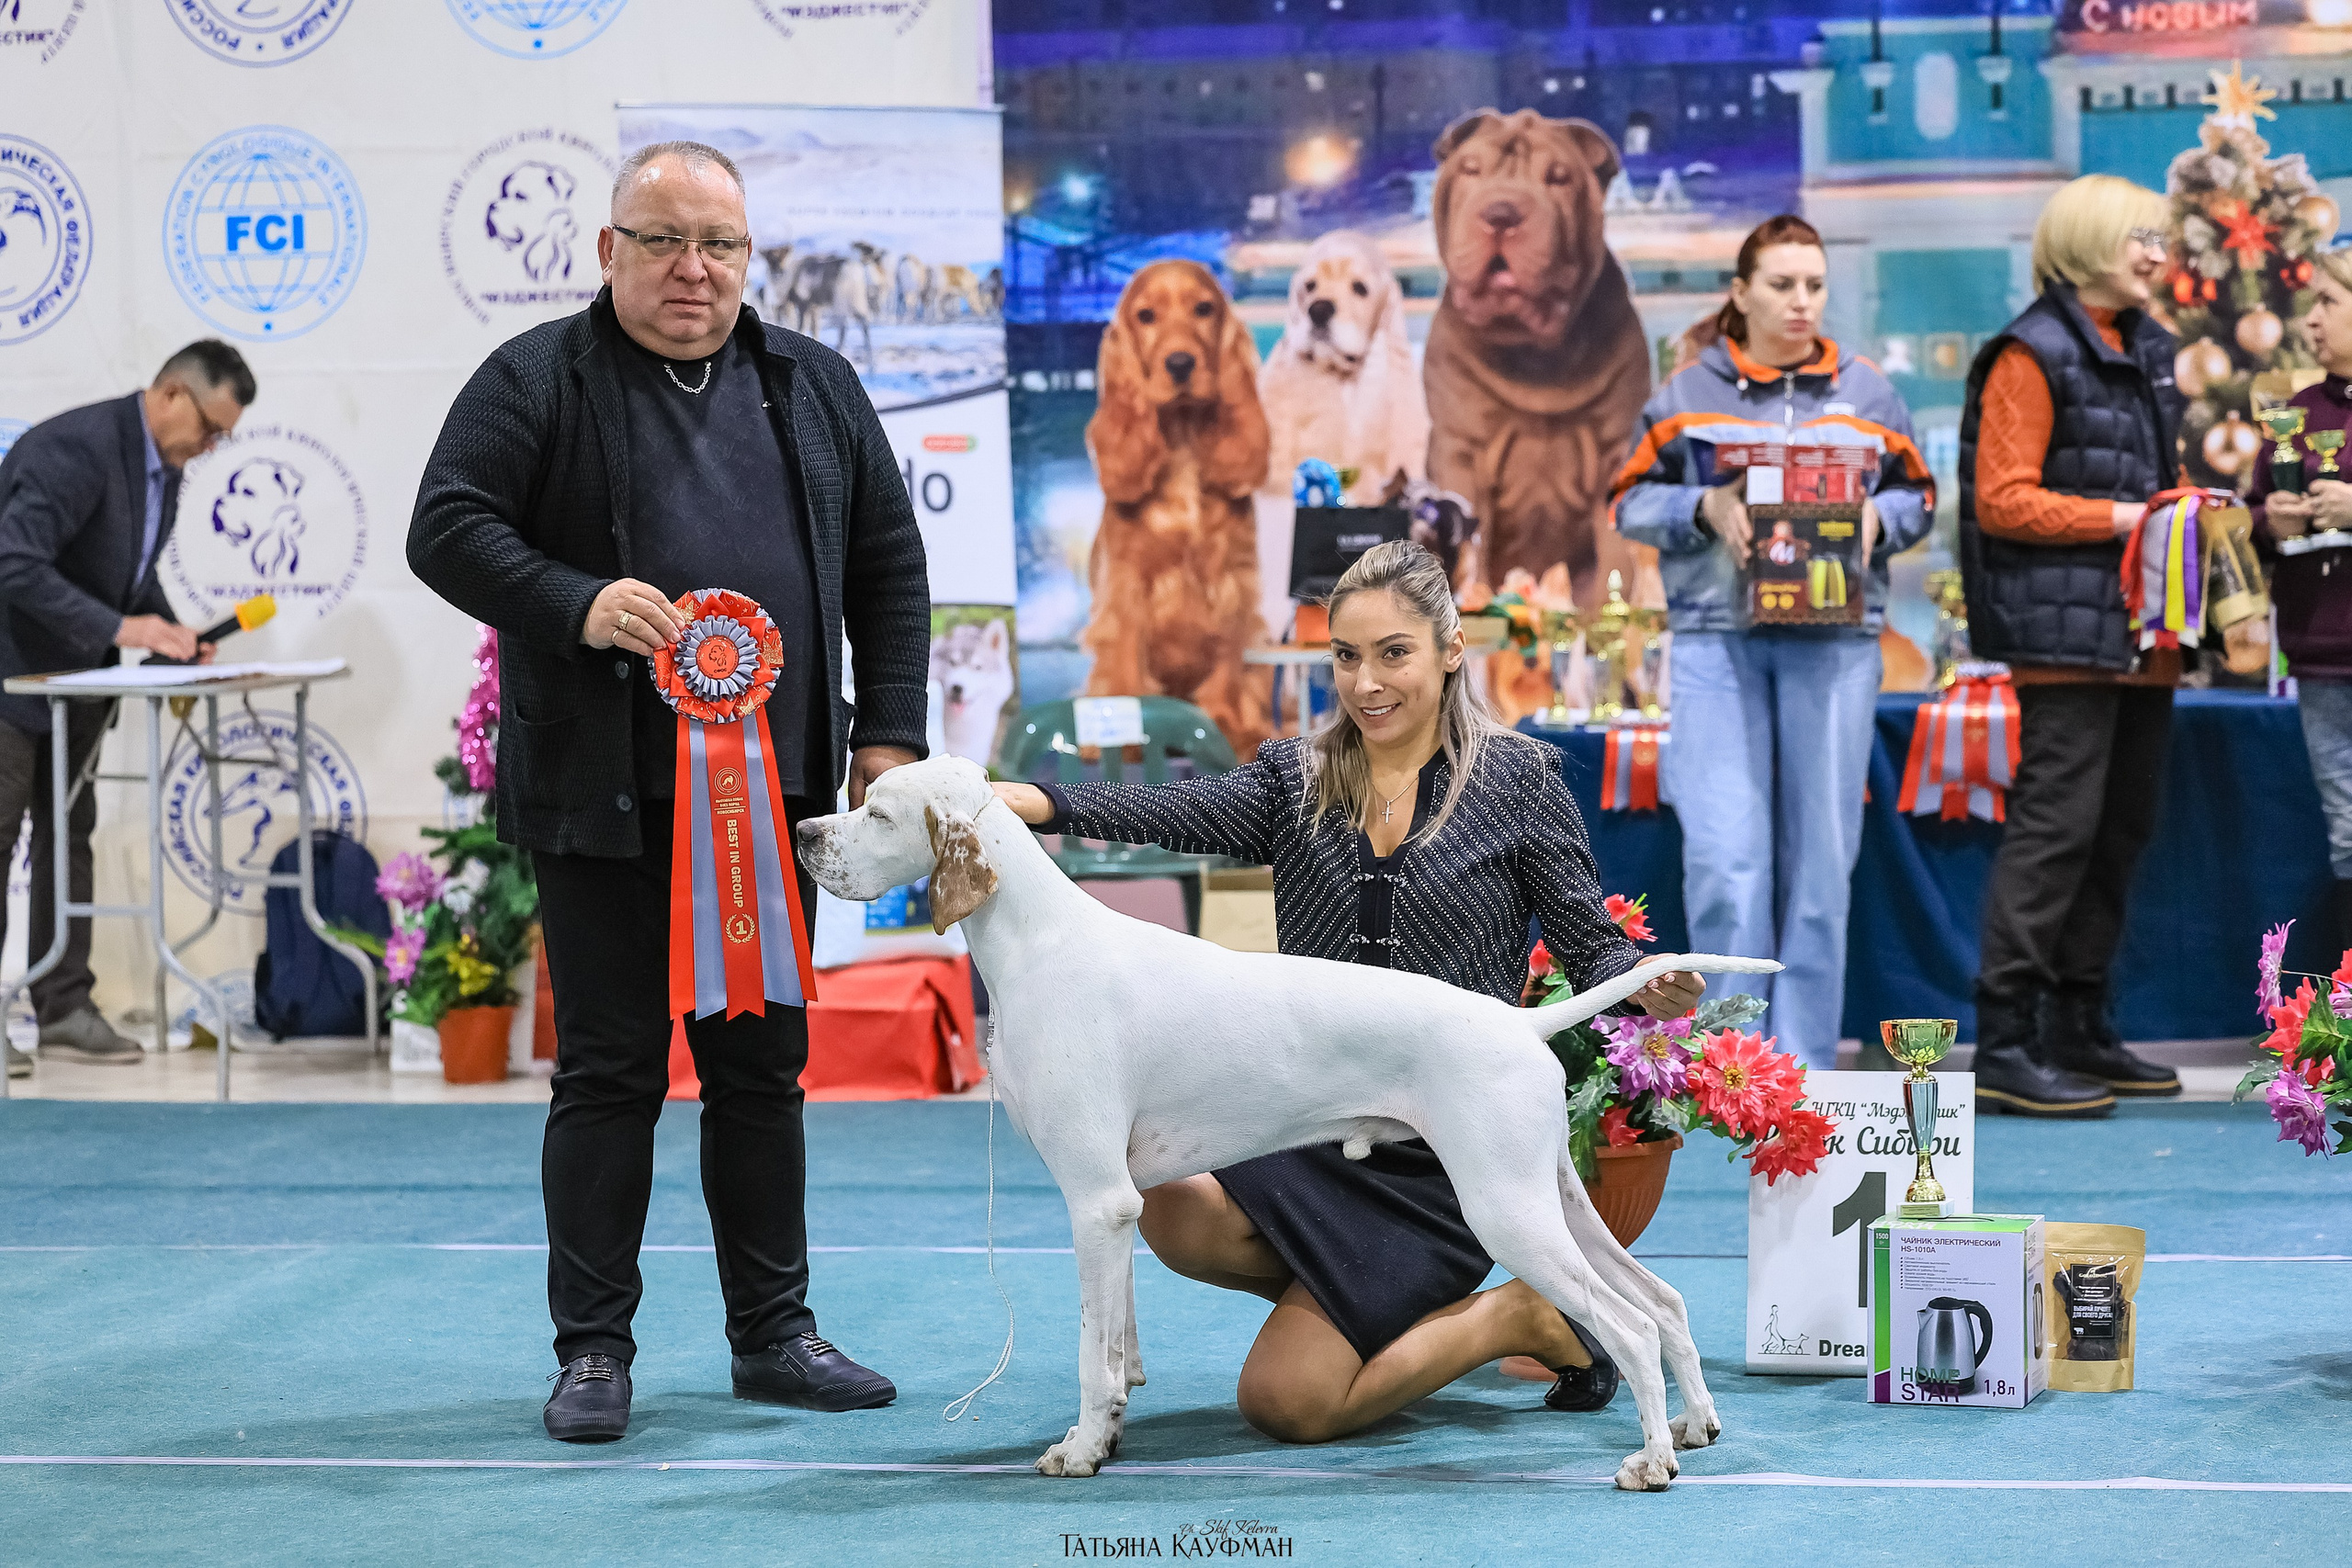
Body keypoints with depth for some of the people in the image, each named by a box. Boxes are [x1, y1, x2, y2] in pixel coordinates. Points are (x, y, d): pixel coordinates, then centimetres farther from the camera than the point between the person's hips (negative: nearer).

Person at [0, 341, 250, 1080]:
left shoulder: (163, 468, 4)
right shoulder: (76, 447, -25)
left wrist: (171, 632, -1)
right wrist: (120, 629, -32)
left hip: (73, 679, 9)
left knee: (68, 837, 11)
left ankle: (65, 1007, 16)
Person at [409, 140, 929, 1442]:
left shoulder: (812, 386, 12)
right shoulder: (538, 382, 0)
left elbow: (889, 563, 14)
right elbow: (446, 531, -7)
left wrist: (889, 733, 6)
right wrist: (574, 603, -22)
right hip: (603, 797, -4)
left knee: (764, 1066, 10)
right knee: (610, 1071, 0)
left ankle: (773, 1333, 20)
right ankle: (593, 1349, 8)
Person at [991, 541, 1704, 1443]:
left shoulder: (1517, 780, 1)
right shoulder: (1296, 780, 7)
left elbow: (1590, 946, 2)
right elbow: (1173, 813, -11)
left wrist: (1646, 986, -23)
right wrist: (1022, 802, -30)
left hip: (1445, 1154, -4)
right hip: (1312, 1122, 4)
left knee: (1284, 1401, -16)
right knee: (1173, 1212, -29)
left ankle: (1527, 1317, 9)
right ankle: (1385, 1315, 2)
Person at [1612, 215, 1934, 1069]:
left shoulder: (1865, 392, 11)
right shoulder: (1689, 391, 7)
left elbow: (1918, 495, 16)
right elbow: (1630, 500, 8)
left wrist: (1877, 518, -5)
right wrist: (1705, 508, -9)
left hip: (1834, 641, 1)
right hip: (1717, 638, -1)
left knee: (1820, 854, 1)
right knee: (1725, 852, -9)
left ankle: (1806, 1057, 10)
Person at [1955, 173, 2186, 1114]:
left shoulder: (2148, 351, 19)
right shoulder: (2033, 355, -7)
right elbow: (2003, 501, -13)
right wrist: (2120, 516, -17)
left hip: (2140, 635, 9)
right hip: (2066, 633, -9)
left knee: (2124, 824, 11)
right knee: (2058, 820, -12)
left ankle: (2081, 1031, 19)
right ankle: (2004, 1045, -11)